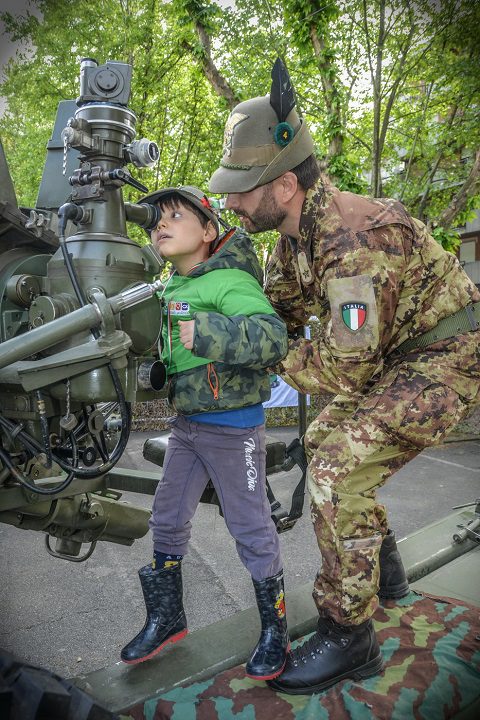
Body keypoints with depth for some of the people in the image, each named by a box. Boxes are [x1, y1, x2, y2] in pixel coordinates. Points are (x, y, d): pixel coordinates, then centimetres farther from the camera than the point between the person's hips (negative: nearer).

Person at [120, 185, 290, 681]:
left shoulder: (229, 281, -17)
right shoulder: (169, 290, 10)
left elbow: (273, 336, -32)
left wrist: (207, 333, -40)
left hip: (234, 426, -8)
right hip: (186, 423, 8)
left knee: (250, 527, 5)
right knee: (167, 520, 16)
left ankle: (274, 627, 27)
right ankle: (166, 617, 37)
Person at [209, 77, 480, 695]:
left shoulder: (353, 236, -31)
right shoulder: (296, 228, 0)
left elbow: (346, 366, -31)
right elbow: (279, 309, 10)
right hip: (393, 352, 10)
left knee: (339, 470, -20)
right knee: (324, 441, 16)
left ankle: (348, 638, -2)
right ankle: (384, 571, 32)